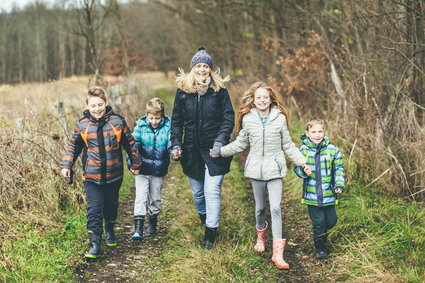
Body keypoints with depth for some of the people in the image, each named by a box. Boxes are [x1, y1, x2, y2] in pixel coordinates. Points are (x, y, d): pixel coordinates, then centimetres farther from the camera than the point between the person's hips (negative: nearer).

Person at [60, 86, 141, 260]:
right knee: (94, 210, -8)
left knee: (111, 205, 19)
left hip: (114, 175, 1)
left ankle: (110, 231, 44)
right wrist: (66, 165, 3)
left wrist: (135, 164, 12)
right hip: (92, 177, -1)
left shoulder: (117, 121, -5)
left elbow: (130, 143, 6)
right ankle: (94, 244, -3)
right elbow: (73, 147, 10)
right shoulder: (82, 125, -3)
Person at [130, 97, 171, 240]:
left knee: (155, 198, 15)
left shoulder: (168, 126, -7)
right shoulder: (141, 126, -7)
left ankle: (153, 223, 34)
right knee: (141, 197, -6)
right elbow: (134, 145, -9)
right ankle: (138, 229, -3)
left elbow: (171, 144, -11)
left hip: (159, 169, 1)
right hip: (142, 168, -1)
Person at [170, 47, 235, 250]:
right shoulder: (183, 91, 2)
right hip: (192, 151, 3)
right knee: (197, 192, 15)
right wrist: (176, 145, -4)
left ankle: (210, 232, 6)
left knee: (212, 191, -5)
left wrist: (220, 142, -16)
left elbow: (229, 117, -5)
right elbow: (176, 121, 6)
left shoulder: (219, 90, -3)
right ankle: (204, 217, 41)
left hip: (214, 151, -3)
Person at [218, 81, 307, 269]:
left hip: (275, 169, -2)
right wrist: (220, 151, 6)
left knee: (276, 208, -8)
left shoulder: (280, 118, -2)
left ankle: (278, 253, -6)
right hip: (256, 169, 2)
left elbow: (288, 145, 5)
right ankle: (261, 236, 42)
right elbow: (240, 143, 12)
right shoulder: (248, 119, 1)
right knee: (260, 207, 14)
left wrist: (302, 161, -2)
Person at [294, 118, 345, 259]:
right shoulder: (303, 149, -4)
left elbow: (339, 168, 5)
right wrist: (303, 171, -20)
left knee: (331, 220, 11)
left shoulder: (332, 149, -2)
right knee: (318, 222, 3)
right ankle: (320, 248, 23)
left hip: (329, 193, 2)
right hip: (312, 194, -2)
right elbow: (297, 167, 3)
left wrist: (339, 185, -6)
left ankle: (322, 233, 45)